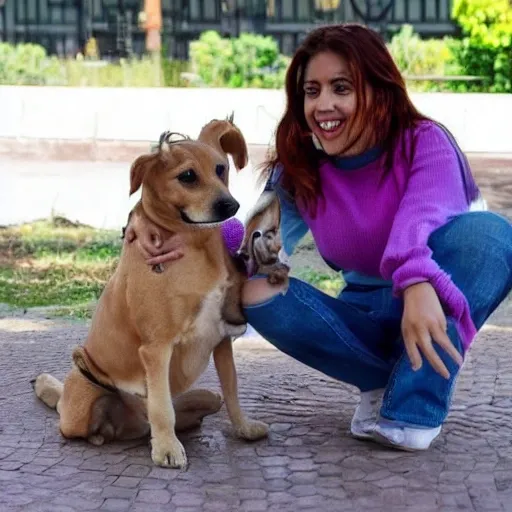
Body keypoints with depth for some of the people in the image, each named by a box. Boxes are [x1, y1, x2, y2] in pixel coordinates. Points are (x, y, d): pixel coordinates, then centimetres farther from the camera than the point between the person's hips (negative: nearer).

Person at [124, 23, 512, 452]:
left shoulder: (425, 143, -15)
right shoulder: (299, 171, -2)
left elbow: (424, 219, -35)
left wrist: (418, 284, -56)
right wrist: (184, 234, -30)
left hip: (438, 303, -3)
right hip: (367, 315, 3)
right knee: (257, 292, -21)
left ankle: (415, 405, -30)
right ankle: (386, 382, -10)